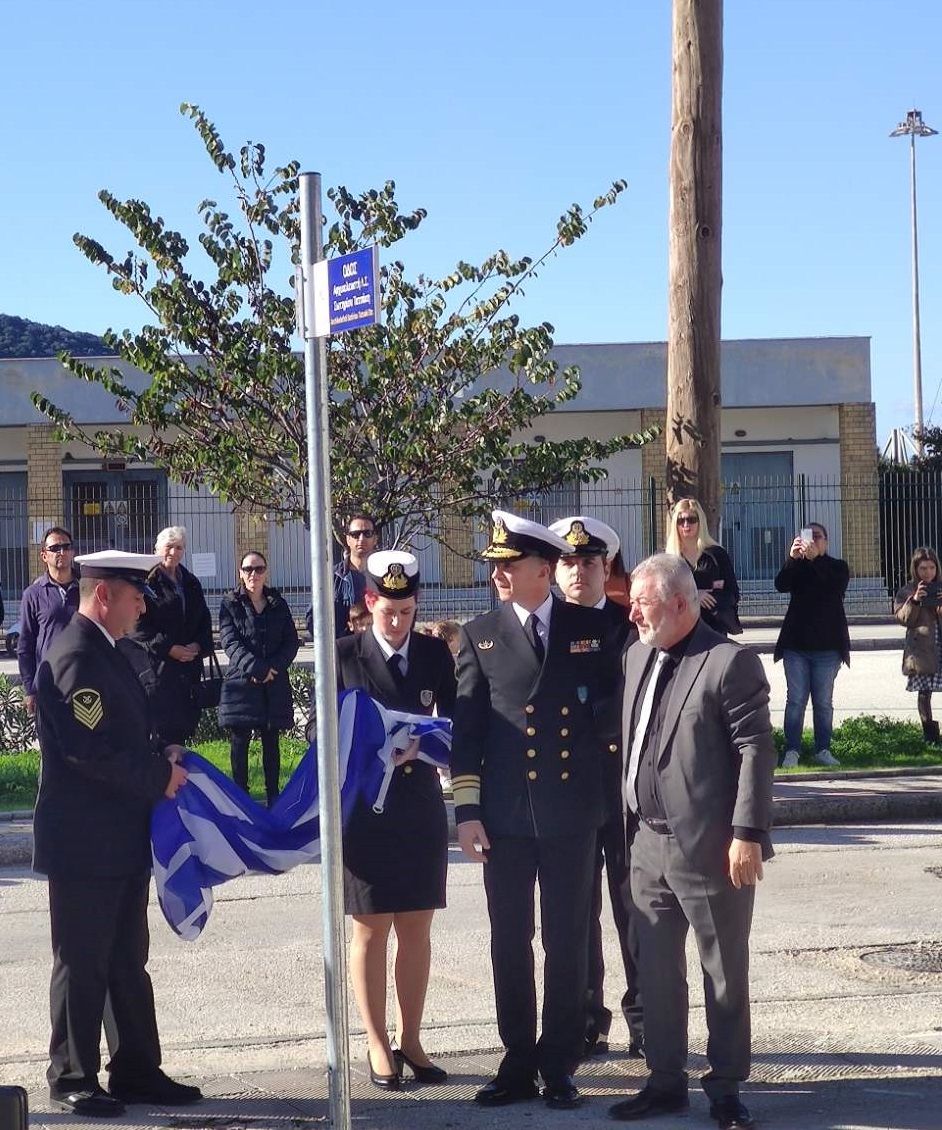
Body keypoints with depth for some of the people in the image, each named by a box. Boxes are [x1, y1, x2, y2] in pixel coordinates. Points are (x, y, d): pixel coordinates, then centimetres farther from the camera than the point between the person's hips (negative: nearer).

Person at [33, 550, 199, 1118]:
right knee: (82, 965, 1)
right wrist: (159, 779, -16)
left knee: (128, 963, 15)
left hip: (122, 841, 10)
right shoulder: (75, 656, -18)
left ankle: (137, 1071, 23)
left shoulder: (106, 653, 15)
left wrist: (162, 754, 4)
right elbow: (89, 751, -26)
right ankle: (73, 1079, 11)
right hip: (85, 842, -10)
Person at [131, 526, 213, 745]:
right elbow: (138, 626, -11)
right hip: (157, 666, -6)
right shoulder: (146, 583, -4)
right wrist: (169, 649, -15)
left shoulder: (191, 583, 18)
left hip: (189, 667, 6)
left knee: (184, 723, 6)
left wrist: (198, 645, -1)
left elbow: (204, 621, 19)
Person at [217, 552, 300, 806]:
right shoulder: (230, 604, 2)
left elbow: (291, 642, 6)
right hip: (241, 681, -2)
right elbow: (230, 641, -8)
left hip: (275, 683, 2)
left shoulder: (278, 604, 10)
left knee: (271, 741, 6)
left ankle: (273, 795, 10)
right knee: (239, 741, 0)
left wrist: (273, 667, -10)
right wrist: (255, 667, -19)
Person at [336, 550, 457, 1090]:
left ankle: (411, 1040, 19)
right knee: (371, 930, 3)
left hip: (421, 807, 3)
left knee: (417, 929, 8)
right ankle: (379, 1046, 12)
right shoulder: (344, 655, -3)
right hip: (365, 808, -3)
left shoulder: (435, 653, 5)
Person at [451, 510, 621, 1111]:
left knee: (568, 945, 6)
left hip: (572, 812, -1)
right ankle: (518, 1065, 18)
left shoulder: (592, 627, 3)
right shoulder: (481, 634, 4)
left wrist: (605, 720, -9)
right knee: (510, 945, 7)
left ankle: (559, 1066, 17)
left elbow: (616, 705, 12)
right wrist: (467, 810, -2)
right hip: (506, 814, 1)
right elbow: (466, 728, 3)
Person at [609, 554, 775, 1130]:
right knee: (657, 972, 14)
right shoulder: (638, 656, 10)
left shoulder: (731, 662, -12)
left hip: (710, 847, -7)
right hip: (650, 844, 7)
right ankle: (666, 1081, 26)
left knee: (725, 974, 6)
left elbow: (756, 752, -15)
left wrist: (748, 834, -18)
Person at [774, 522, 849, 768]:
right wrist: (792, 558, -27)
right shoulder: (796, 567, 10)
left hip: (827, 646, -1)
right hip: (796, 645, 1)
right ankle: (792, 750, 0)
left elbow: (837, 586, -16)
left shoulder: (837, 567, 6)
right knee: (795, 700, -1)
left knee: (824, 701, 3)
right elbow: (781, 585, -10)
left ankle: (823, 750, 8)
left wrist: (815, 557, -27)